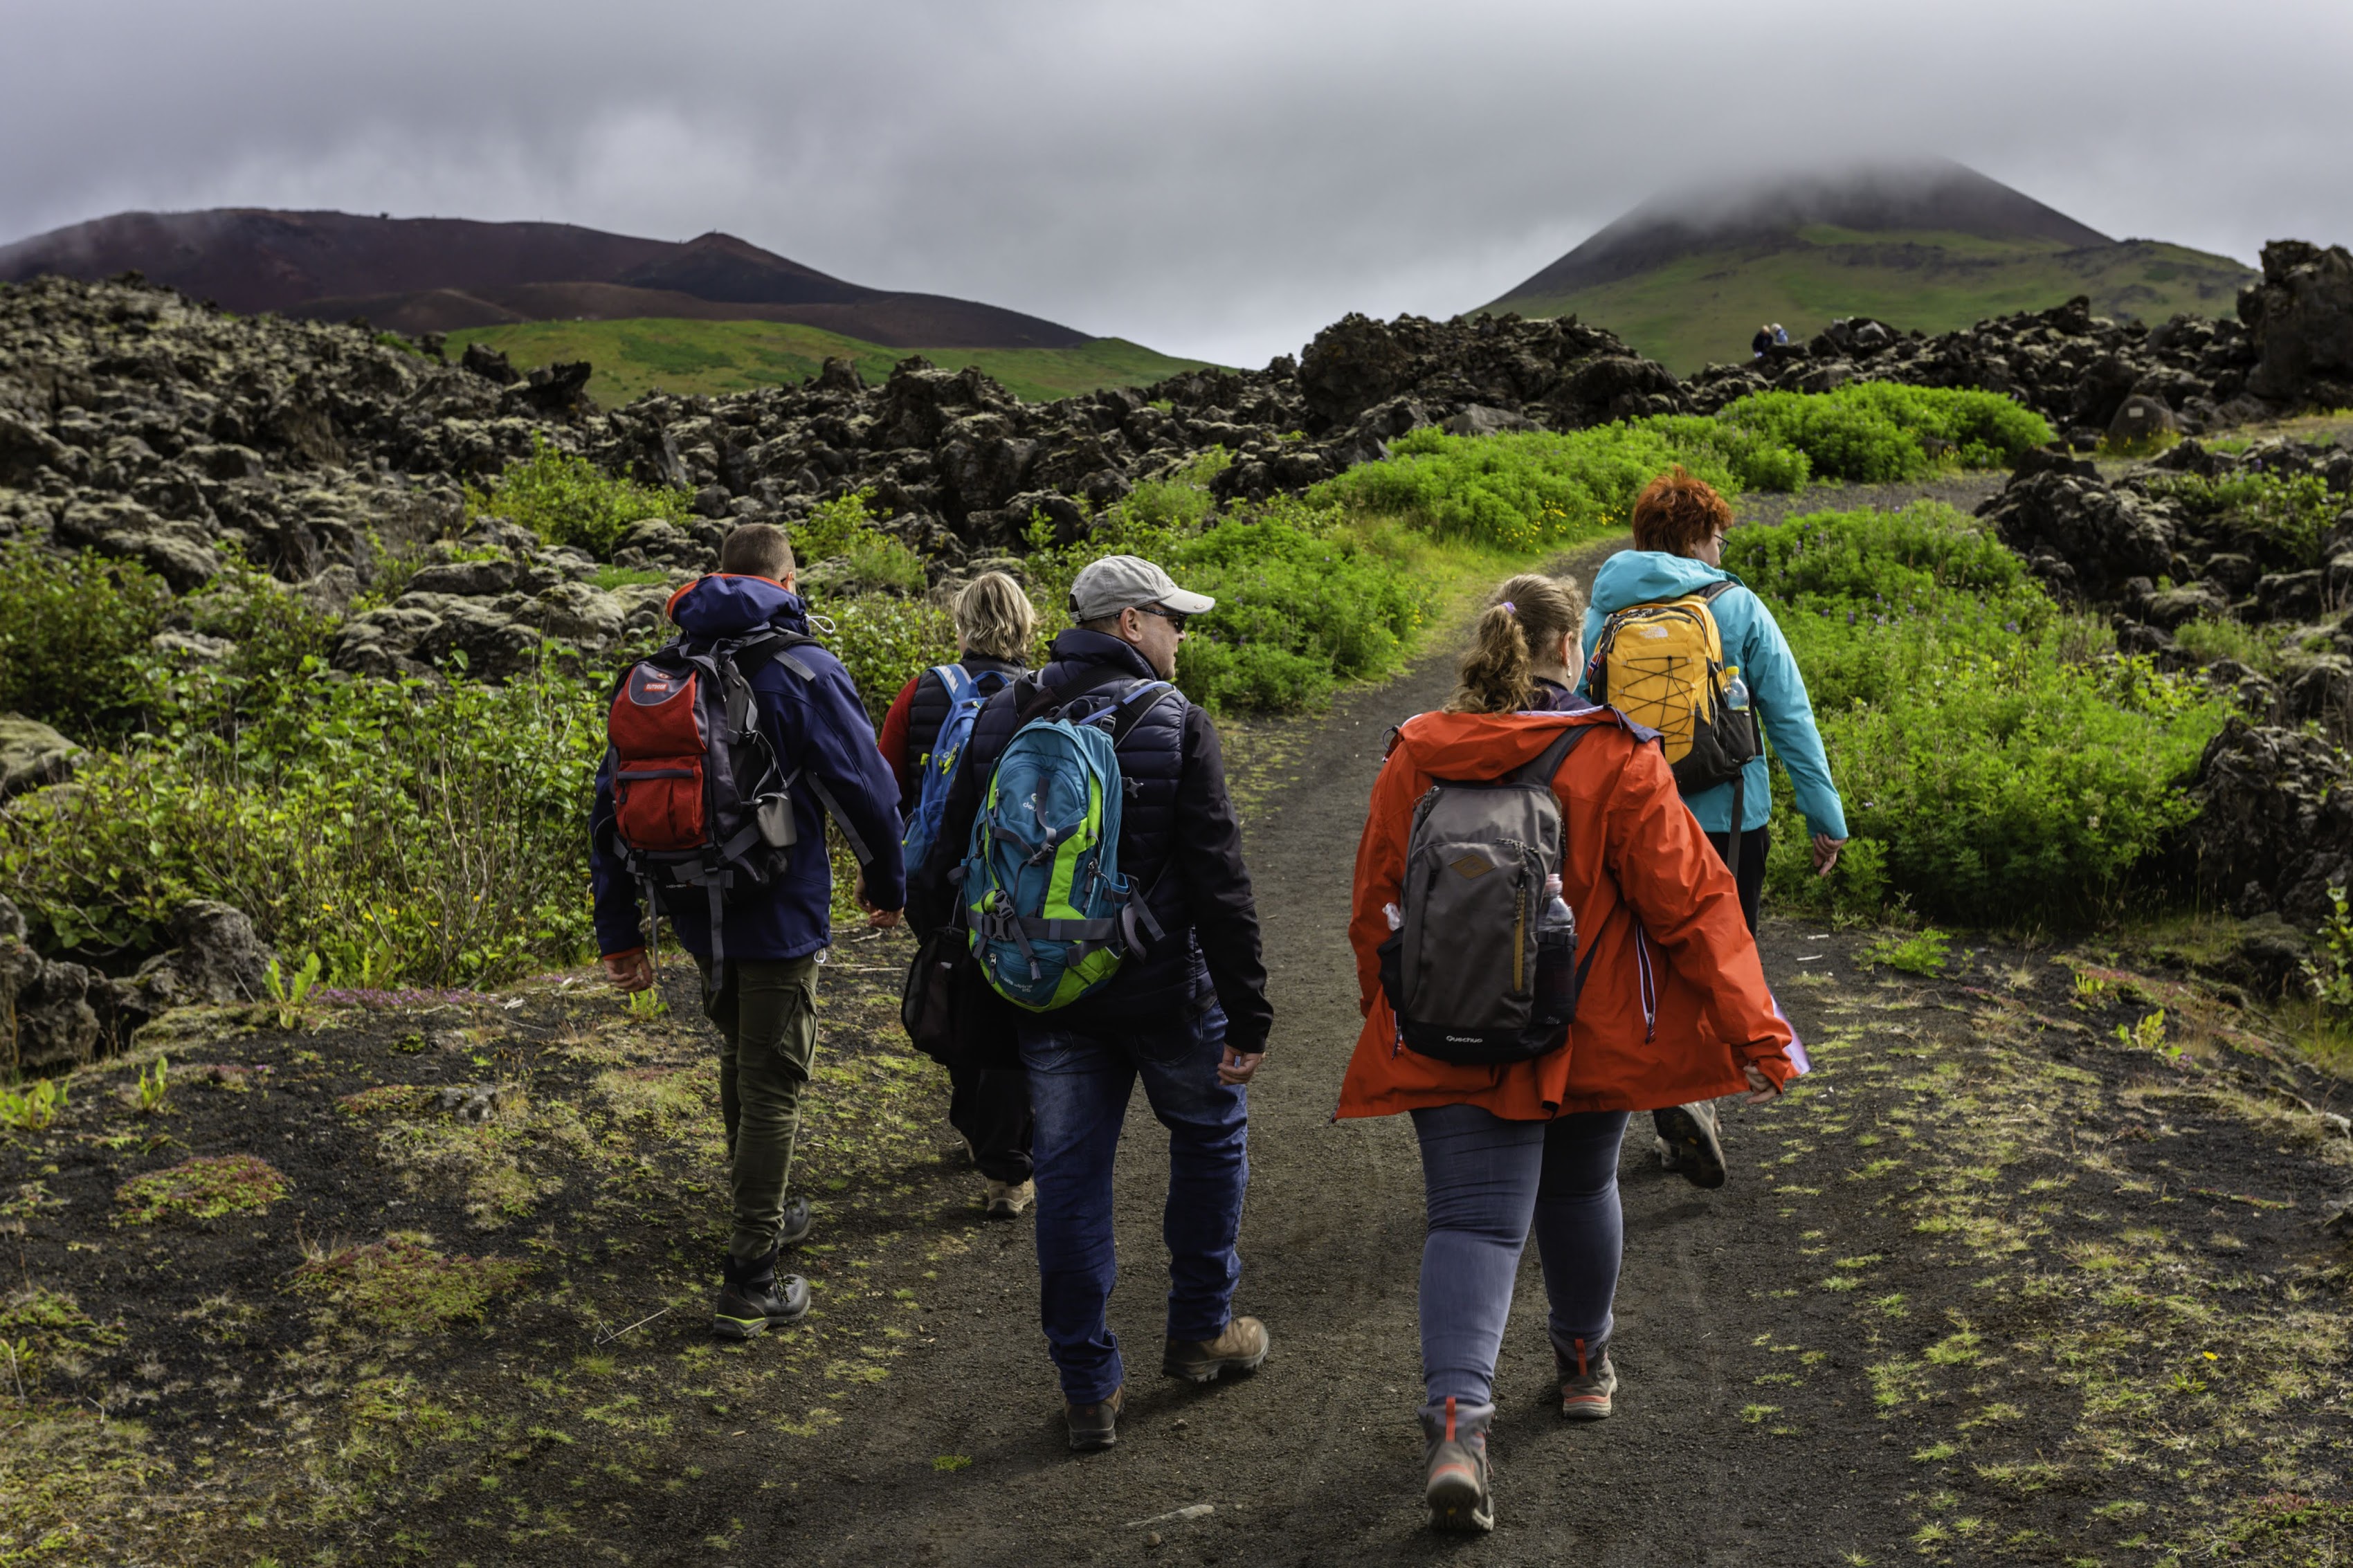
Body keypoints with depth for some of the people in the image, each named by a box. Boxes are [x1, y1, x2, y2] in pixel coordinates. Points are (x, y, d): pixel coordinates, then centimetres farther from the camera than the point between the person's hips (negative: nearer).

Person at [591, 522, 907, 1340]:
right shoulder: (805, 670, -11)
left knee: (741, 1055, 25)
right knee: (774, 1085, 0)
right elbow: (866, 788, -11)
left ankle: (766, 1212, 41)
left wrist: (619, 931, 11)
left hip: (698, 911, 6)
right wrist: (886, 882, 8)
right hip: (778, 913, -6)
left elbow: (612, 803, 7)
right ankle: (749, 1284, 1)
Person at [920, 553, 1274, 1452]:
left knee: (1070, 1174, 9)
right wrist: (1247, 1009, -10)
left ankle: (1088, 1387, 11)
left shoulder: (1002, 720, 4)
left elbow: (952, 863, 7)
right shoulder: (1175, 726, -11)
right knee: (1211, 1134, 20)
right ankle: (1200, 1332, 29)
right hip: (1163, 989, -3)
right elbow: (1218, 880, -14)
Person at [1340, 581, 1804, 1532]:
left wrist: (1389, 1022, 22)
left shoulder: (1414, 760, -2)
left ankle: (1455, 1419, -21)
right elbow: (1688, 900, -11)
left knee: (1473, 1220, -1)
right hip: (1591, 1041, 0)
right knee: (1578, 1192, 22)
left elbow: (1375, 911, 6)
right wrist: (1753, 1031, -6)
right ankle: (1584, 1364, 43)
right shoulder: (1617, 759, -11)